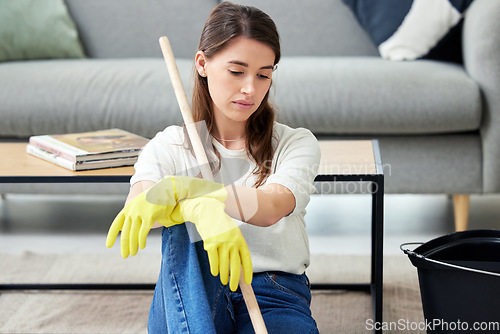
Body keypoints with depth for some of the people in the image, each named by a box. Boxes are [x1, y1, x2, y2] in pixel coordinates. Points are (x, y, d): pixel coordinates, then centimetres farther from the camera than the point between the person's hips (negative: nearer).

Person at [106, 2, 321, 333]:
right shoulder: (169, 146, 9)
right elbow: (133, 211, -14)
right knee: (182, 230, -35)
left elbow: (271, 207, -16)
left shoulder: (297, 143, 8)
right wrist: (201, 208, -37)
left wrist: (177, 188, -28)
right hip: (193, 295, 1)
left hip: (276, 297, -1)